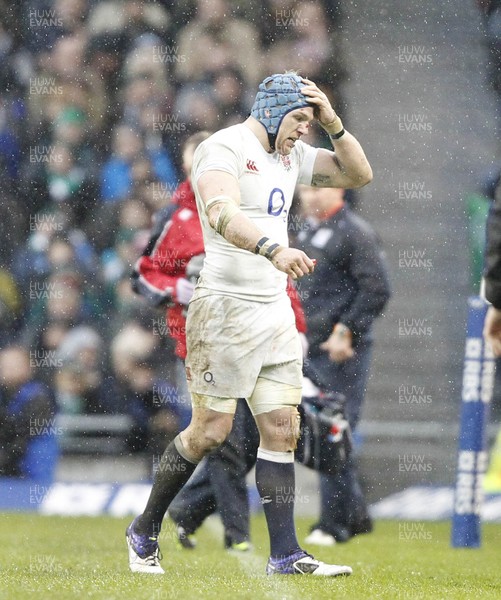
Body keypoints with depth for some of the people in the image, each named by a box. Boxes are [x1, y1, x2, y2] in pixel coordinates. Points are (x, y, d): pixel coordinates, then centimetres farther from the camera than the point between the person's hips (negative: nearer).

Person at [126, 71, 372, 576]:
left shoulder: (290, 155, 14)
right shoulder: (224, 148, -12)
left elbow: (358, 174, 20)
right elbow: (222, 215, -30)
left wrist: (333, 123, 3)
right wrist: (272, 249, -46)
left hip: (275, 311, 8)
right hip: (226, 306, -8)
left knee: (282, 429, 2)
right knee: (211, 430, -6)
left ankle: (284, 554, 2)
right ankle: (144, 531, 11)